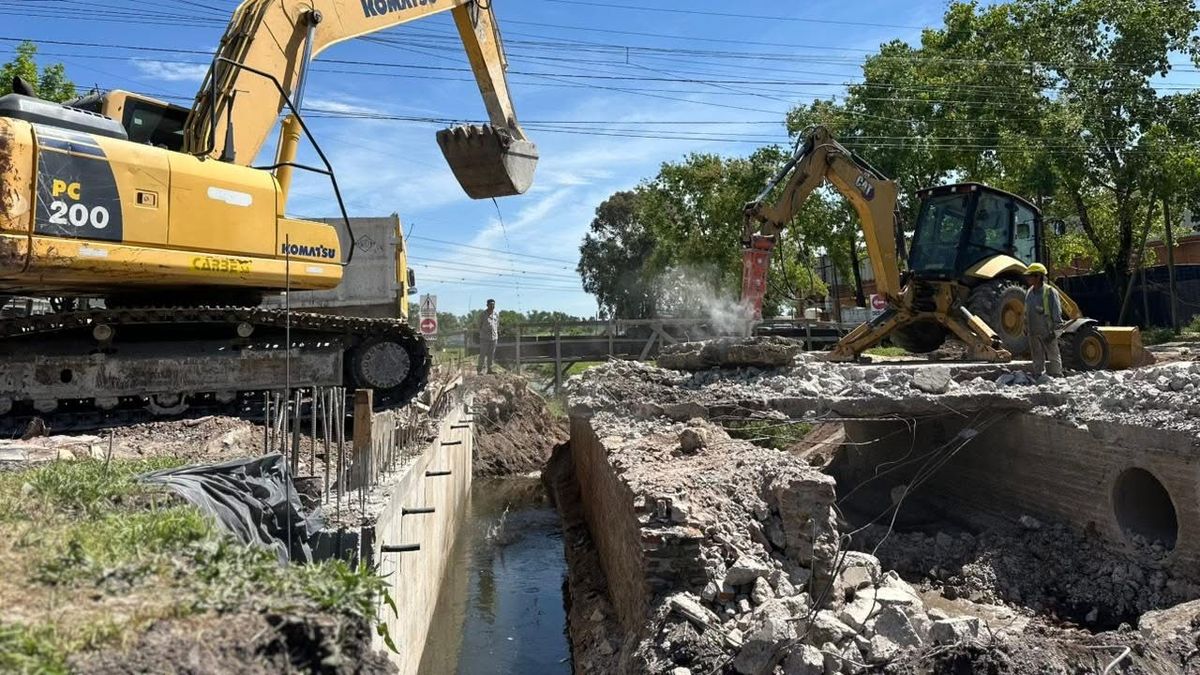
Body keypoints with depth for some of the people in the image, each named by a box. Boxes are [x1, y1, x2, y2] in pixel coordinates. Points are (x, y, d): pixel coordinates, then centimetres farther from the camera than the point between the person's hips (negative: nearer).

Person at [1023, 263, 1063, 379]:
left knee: (1053, 356, 4)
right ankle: (1038, 377, 21)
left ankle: (1056, 377, 11)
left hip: (1047, 332, -7)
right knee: (1037, 357, 13)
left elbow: (1057, 313, -10)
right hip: (1033, 332, 7)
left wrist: (1054, 330, -13)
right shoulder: (1029, 293, 9)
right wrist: (1026, 328, 17)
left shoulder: (1050, 292, -11)